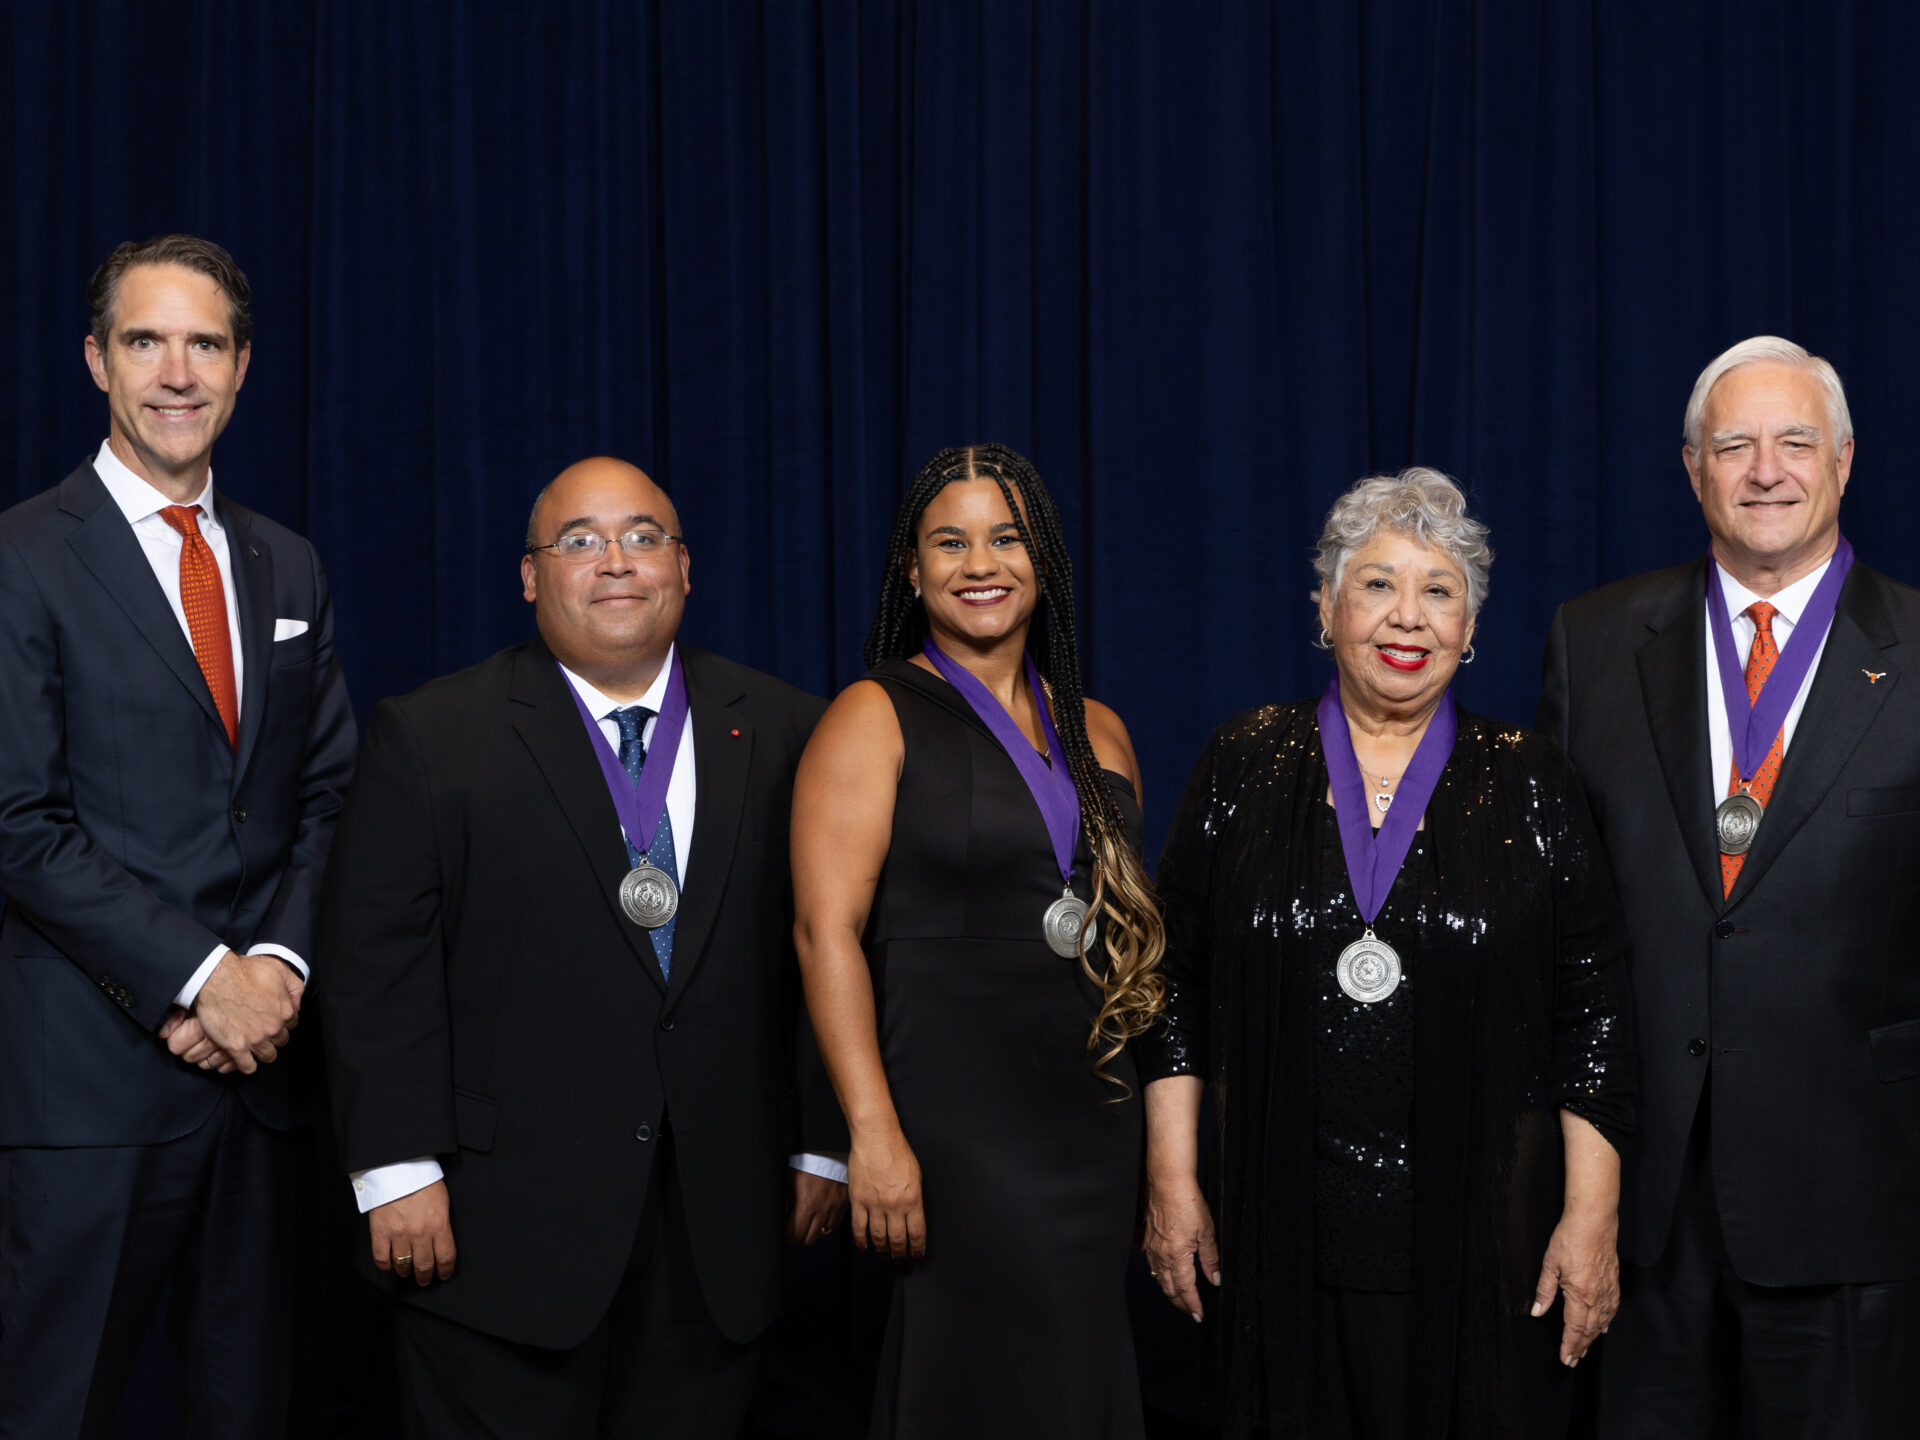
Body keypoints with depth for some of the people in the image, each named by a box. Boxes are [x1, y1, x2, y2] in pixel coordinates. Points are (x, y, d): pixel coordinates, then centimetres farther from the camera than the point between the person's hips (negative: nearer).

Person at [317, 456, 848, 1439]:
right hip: (499, 1226, -2)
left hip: (714, 1232, 3)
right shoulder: (430, 738, 0)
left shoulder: (780, 733, 7)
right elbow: (376, 966, -5)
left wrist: (824, 1142, 6)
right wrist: (398, 1171, -10)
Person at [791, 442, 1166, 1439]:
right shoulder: (873, 720, -4)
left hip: (1094, 1122, 6)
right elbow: (826, 928, -12)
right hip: (952, 1122, -5)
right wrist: (872, 1132, -20)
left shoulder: (1098, 734, 13)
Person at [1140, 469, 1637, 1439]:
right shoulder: (1245, 767, 4)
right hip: (1286, 1233, 1)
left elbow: (1592, 1012, 1)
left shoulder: (1528, 786, 3)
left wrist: (1591, 1217, -4)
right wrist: (1171, 1180, 1)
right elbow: (1175, 984, 5)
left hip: (1482, 1233, 0)